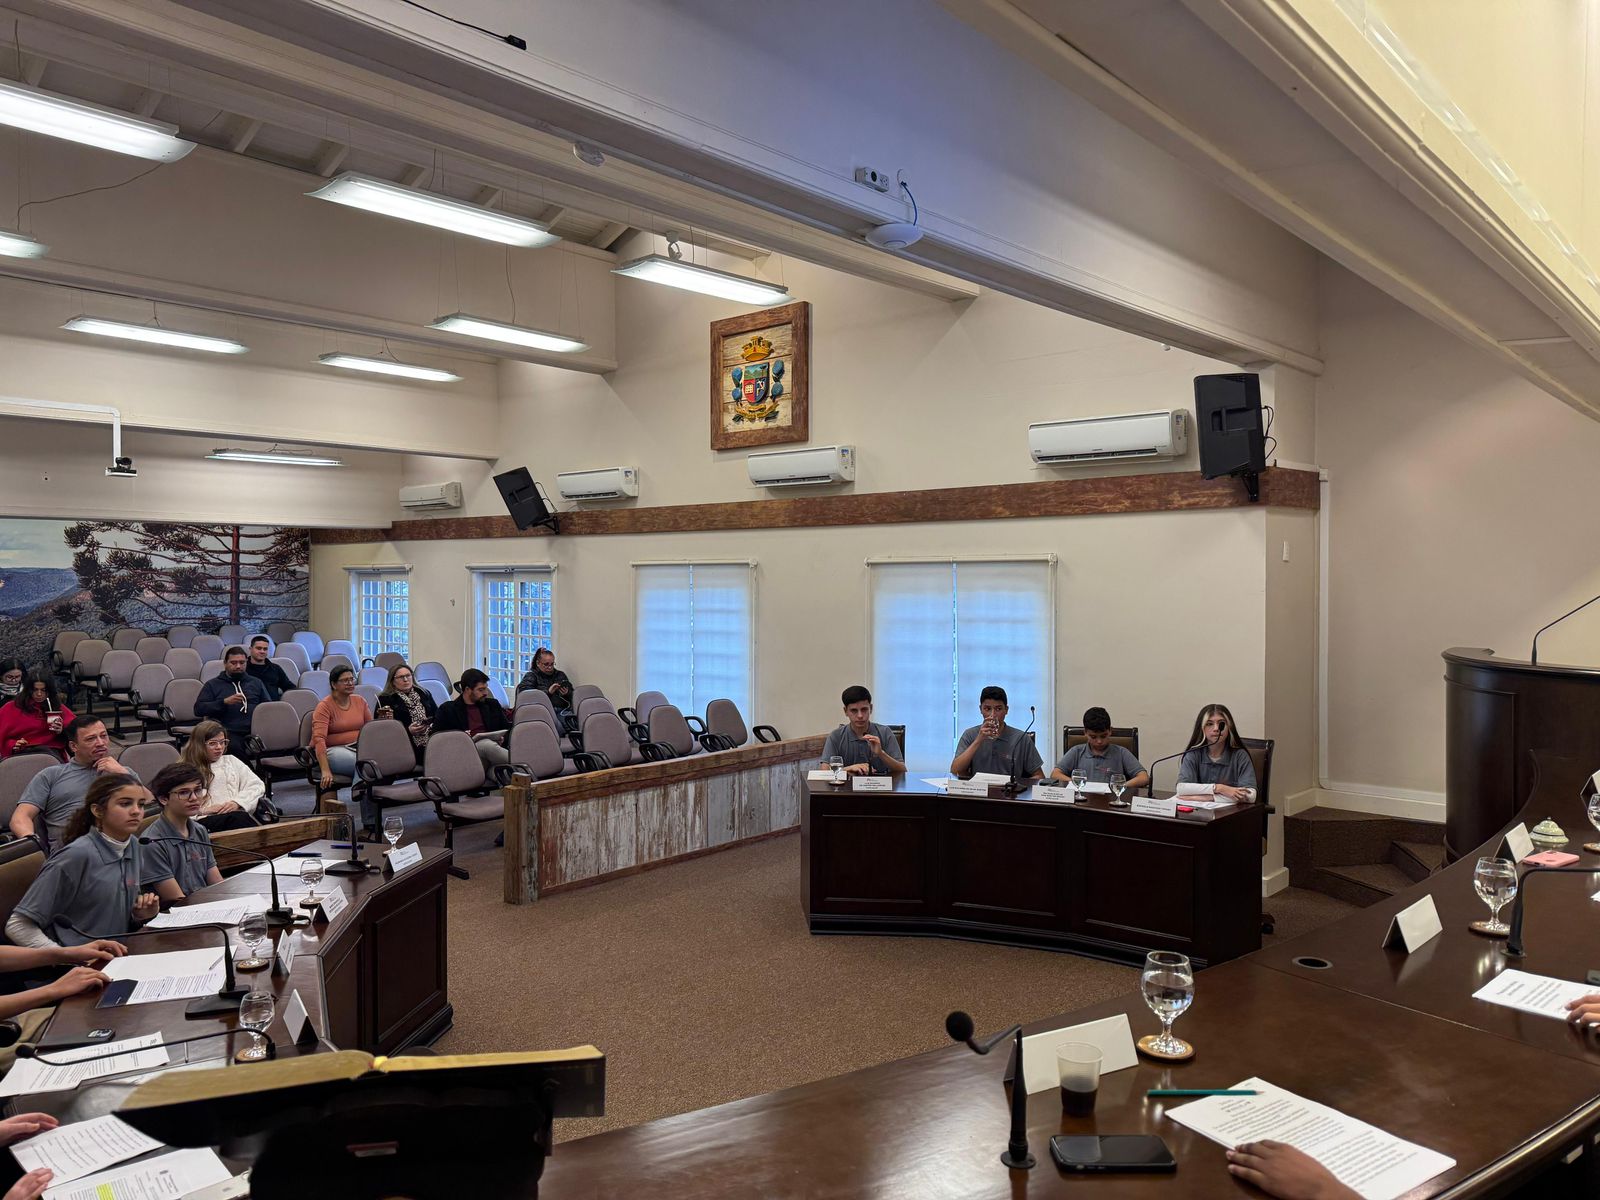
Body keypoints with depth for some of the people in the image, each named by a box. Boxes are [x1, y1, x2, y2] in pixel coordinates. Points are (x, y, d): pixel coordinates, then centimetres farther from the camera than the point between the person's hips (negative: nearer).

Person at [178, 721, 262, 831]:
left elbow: (257, 786, 20)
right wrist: (204, 810, -9)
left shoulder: (231, 761, 27)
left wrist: (237, 802, 1)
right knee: (237, 817, -39)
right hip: (204, 820, -3)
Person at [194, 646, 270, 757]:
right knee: (234, 747, -37)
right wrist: (224, 702, -7)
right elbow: (198, 709, 6)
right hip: (229, 732, -2)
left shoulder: (256, 683, 25)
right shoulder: (213, 685, 18)